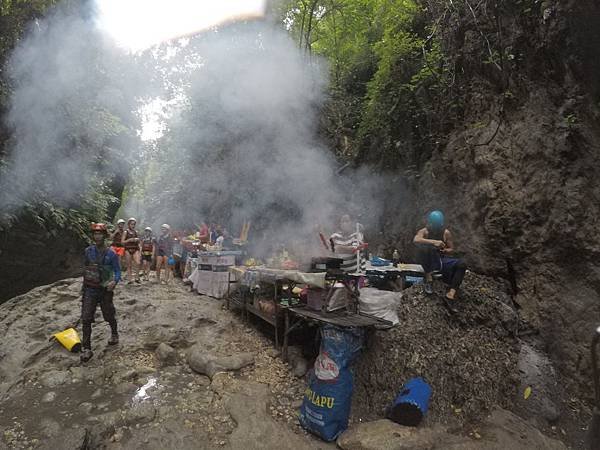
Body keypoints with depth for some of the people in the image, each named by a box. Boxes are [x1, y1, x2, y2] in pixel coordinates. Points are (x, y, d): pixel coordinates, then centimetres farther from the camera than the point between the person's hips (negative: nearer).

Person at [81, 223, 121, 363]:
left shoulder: (111, 254, -10)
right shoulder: (88, 251, -1)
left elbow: (117, 271, -9)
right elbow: (86, 267, 13)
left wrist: (114, 282, -29)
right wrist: (85, 283, 19)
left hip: (105, 290, -2)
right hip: (90, 290, 2)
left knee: (109, 316, 14)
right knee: (86, 319, -7)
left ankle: (114, 334, 42)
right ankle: (87, 349, 0)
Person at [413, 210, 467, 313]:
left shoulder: (446, 233, 1)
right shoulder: (424, 231, -7)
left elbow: (452, 250, 5)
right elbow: (415, 240, -29)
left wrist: (445, 251, -20)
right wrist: (433, 242, -39)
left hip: (442, 259, 3)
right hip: (429, 260, -3)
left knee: (461, 265, -24)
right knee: (424, 248, -35)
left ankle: (450, 295, -33)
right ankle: (429, 278, -23)